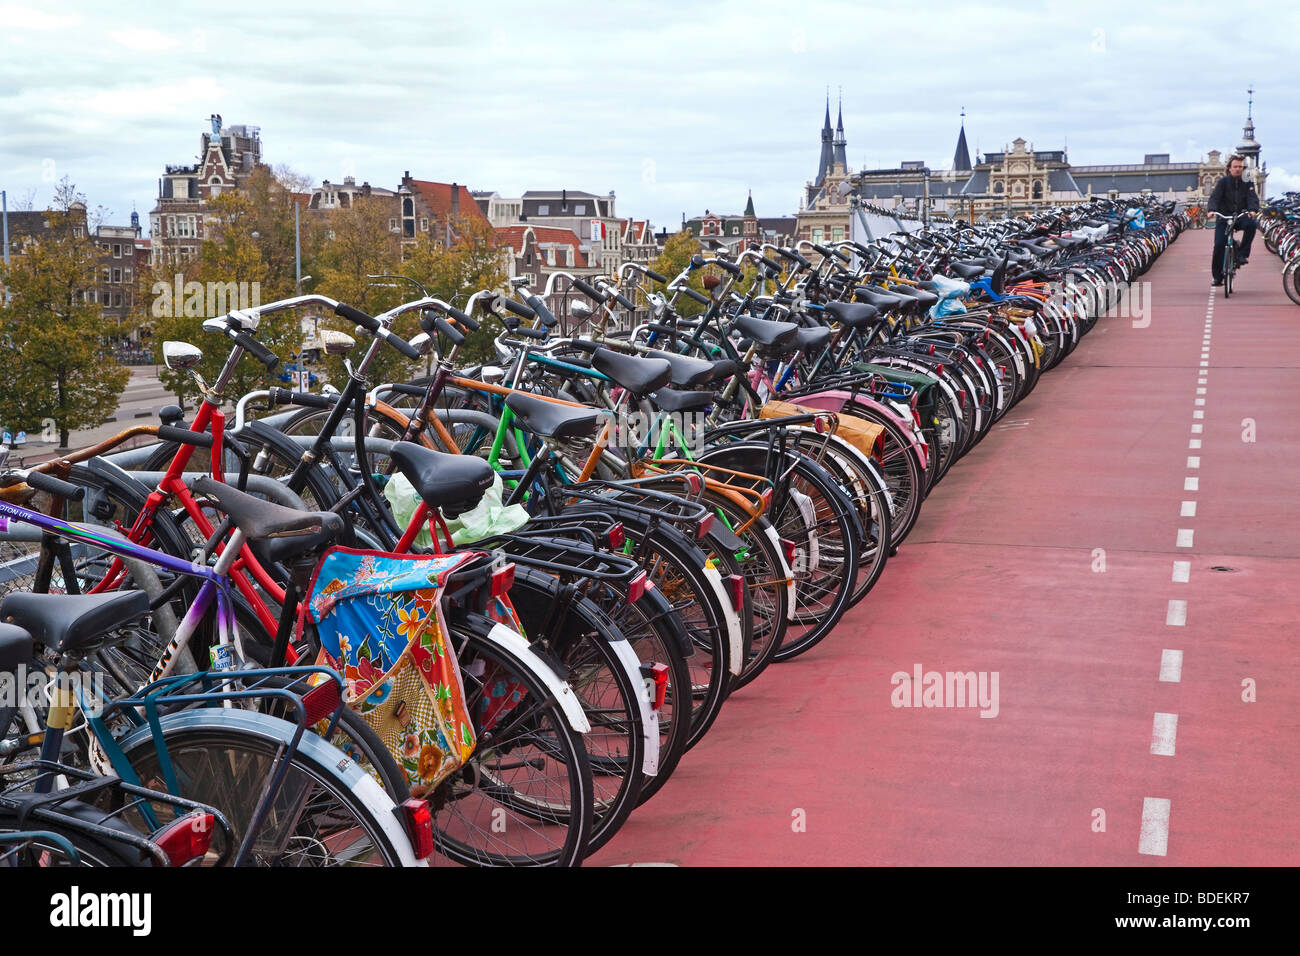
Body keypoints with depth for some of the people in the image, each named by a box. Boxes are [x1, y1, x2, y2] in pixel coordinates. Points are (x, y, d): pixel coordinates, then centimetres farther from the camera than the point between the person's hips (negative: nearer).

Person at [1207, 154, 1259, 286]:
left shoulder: (1247, 183, 5)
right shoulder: (1223, 182, 1)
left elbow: (1253, 198, -8)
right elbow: (1215, 197, -13)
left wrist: (1252, 210, -31)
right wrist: (1212, 210, -34)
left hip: (1241, 217, 1)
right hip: (1223, 217, -1)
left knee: (1251, 224, -32)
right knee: (1219, 245, -15)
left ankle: (1242, 254, -19)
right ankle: (1217, 277, -3)